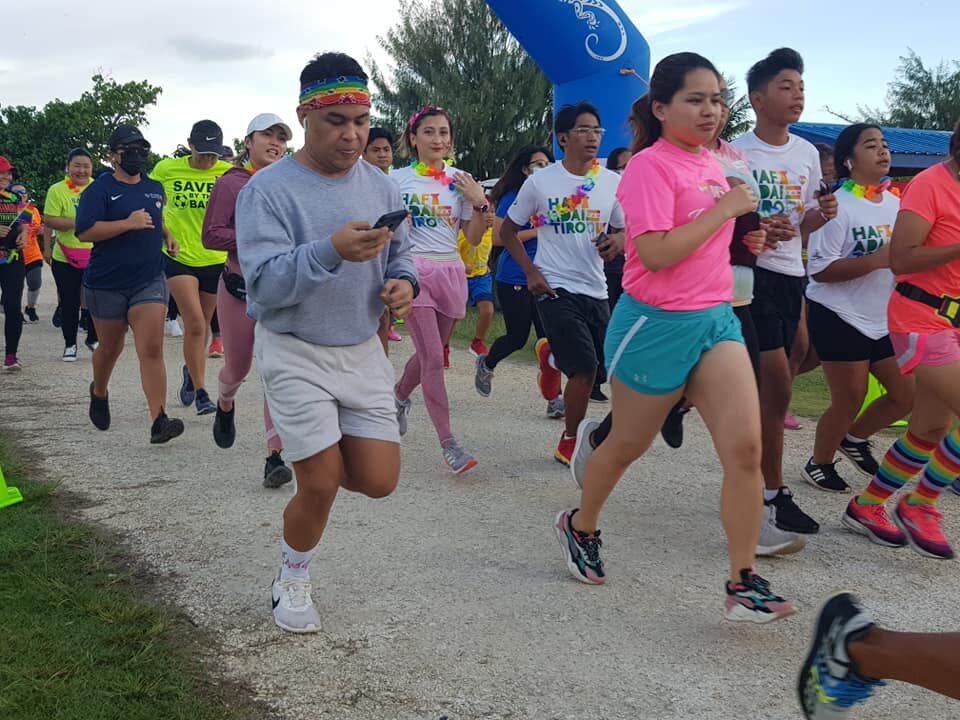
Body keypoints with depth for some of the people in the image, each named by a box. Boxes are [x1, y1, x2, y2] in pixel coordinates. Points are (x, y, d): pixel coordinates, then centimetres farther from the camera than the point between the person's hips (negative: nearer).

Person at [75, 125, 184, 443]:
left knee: (152, 350, -12)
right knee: (110, 348, 14)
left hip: (149, 281, 2)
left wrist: (166, 236, 11)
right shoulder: (100, 189, -6)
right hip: (107, 283, -2)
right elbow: (84, 232, -18)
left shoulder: (155, 188, 11)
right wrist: (128, 223, -24)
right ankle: (99, 393, 46)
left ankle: (159, 422, -17)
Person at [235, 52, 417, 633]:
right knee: (321, 485, -4)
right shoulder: (269, 189, -14)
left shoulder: (381, 186, 3)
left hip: (364, 351, 5)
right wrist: (332, 251, -38)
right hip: (296, 354, -5)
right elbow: (263, 283, -22)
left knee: (379, 481, -1)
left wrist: (404, 282, -11)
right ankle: (293, 581, 25)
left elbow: (400, 253, 13)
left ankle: (315, 450, 34)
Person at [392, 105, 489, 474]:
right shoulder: (397, 180, 0)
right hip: (414, 270, -4)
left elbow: (474, 239, 6)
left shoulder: (461, 181, 8)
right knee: (433, 358, -12)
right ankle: (448, 445, -10)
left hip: (451, 272, 4)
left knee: (430, 353, 14)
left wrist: (480, 203, -8)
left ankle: (400, 395, 46)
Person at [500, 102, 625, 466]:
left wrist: (618, 240, -9)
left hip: (596, 289, 5)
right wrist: (531, 272, -7)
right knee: (586, 368, -13)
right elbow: (508, 230, 5)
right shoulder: (540, 182, -4)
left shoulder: (612, 181, 4)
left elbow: (623, 229, 16)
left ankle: (551, 354, 37)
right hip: (557, 289, -5)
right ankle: (569, 443, 8)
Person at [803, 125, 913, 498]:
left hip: (884, 319, 7)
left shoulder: (896, 204, 7)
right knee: (849, 401, 0)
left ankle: (855, 438, 32)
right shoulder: (838, 206, -15)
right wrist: (876, 260, -27)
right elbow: (819, 270, -21)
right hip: (840, 317, -7)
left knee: (908, 395, 7)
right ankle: (819, 464, 24)